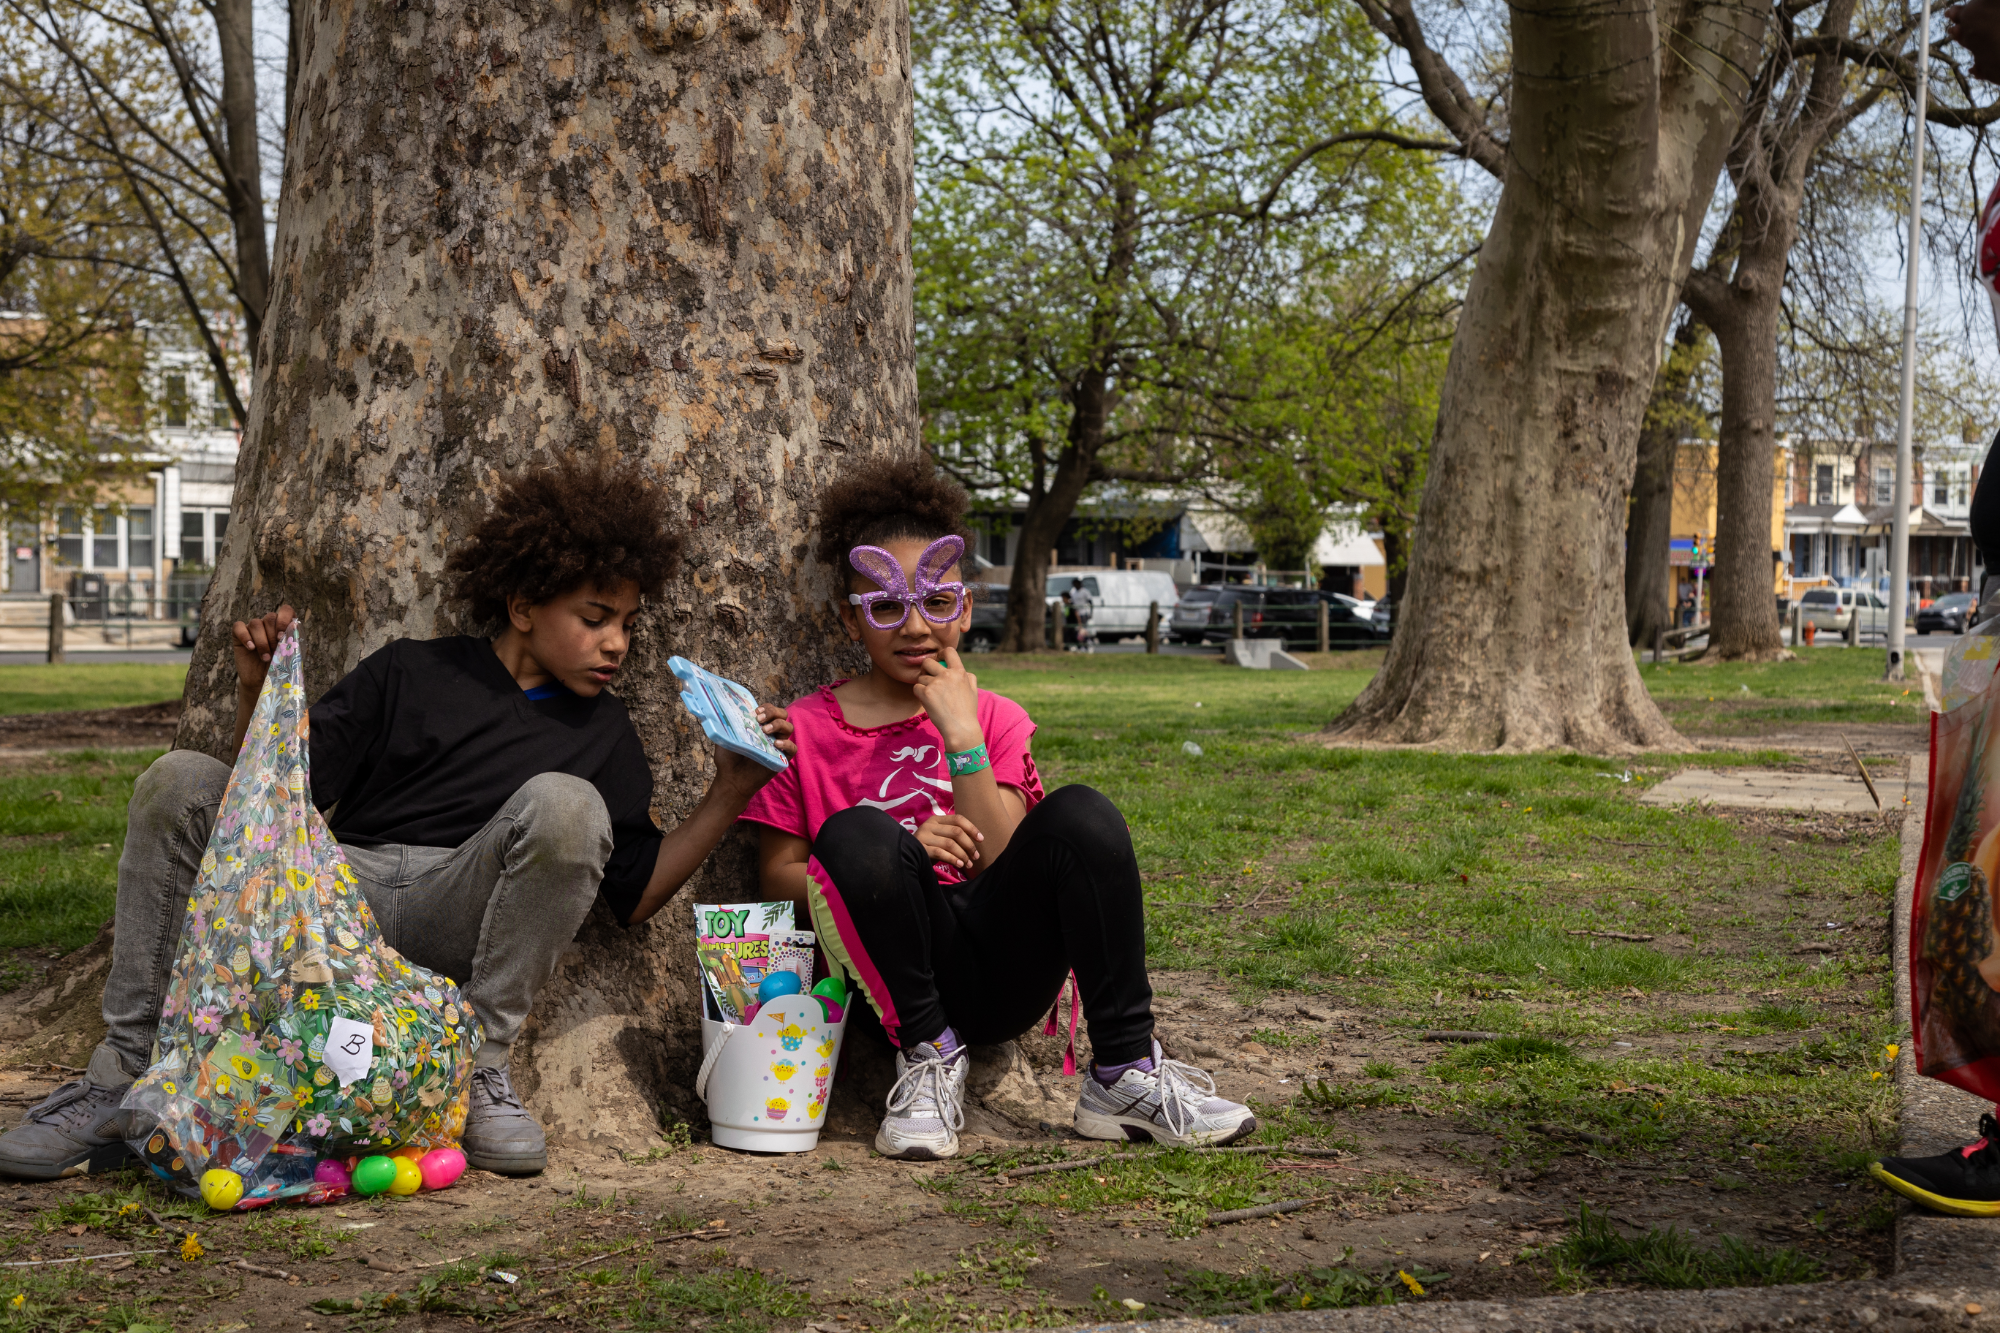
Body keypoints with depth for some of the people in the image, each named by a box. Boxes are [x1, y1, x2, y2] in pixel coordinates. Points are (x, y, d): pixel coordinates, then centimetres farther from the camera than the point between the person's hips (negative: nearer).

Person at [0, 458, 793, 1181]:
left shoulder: (601, 729, 19)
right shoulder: (409, 672, 17)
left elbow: (635, 896, 13)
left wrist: (732, 793, 4)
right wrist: (257, 692, -5)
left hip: (454, 913, -1)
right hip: (335, 888, 1)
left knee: (563, 802, -30)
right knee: (177, 785, -18)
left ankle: (479, 1069, -19)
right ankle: (123, 1079, -15)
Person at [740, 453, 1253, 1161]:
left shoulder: (993, 718, 11)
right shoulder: (808, 729, 6)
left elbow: (1003, 862, -3)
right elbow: (779, 879, 2)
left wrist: (962, 736, -10)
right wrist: (900, 855, -13)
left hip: (1001, 977, 2)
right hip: (900, 984, -2)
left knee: (1081, 814, -24)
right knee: (852, 833, -31)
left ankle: (1125, 1074, -18)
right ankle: (929, 1055, -11)